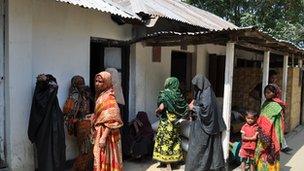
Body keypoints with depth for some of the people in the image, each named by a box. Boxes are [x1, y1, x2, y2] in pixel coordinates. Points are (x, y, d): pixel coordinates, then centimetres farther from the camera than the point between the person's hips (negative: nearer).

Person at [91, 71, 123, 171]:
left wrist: (104, 137, -25)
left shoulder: (109, 98, -16)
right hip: (100, 133, 9)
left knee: (105, 159, 1)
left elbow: (111, 121, -22)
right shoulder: (101, 96, 10)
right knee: (101, 159, 15)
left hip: (106, 134, -9)